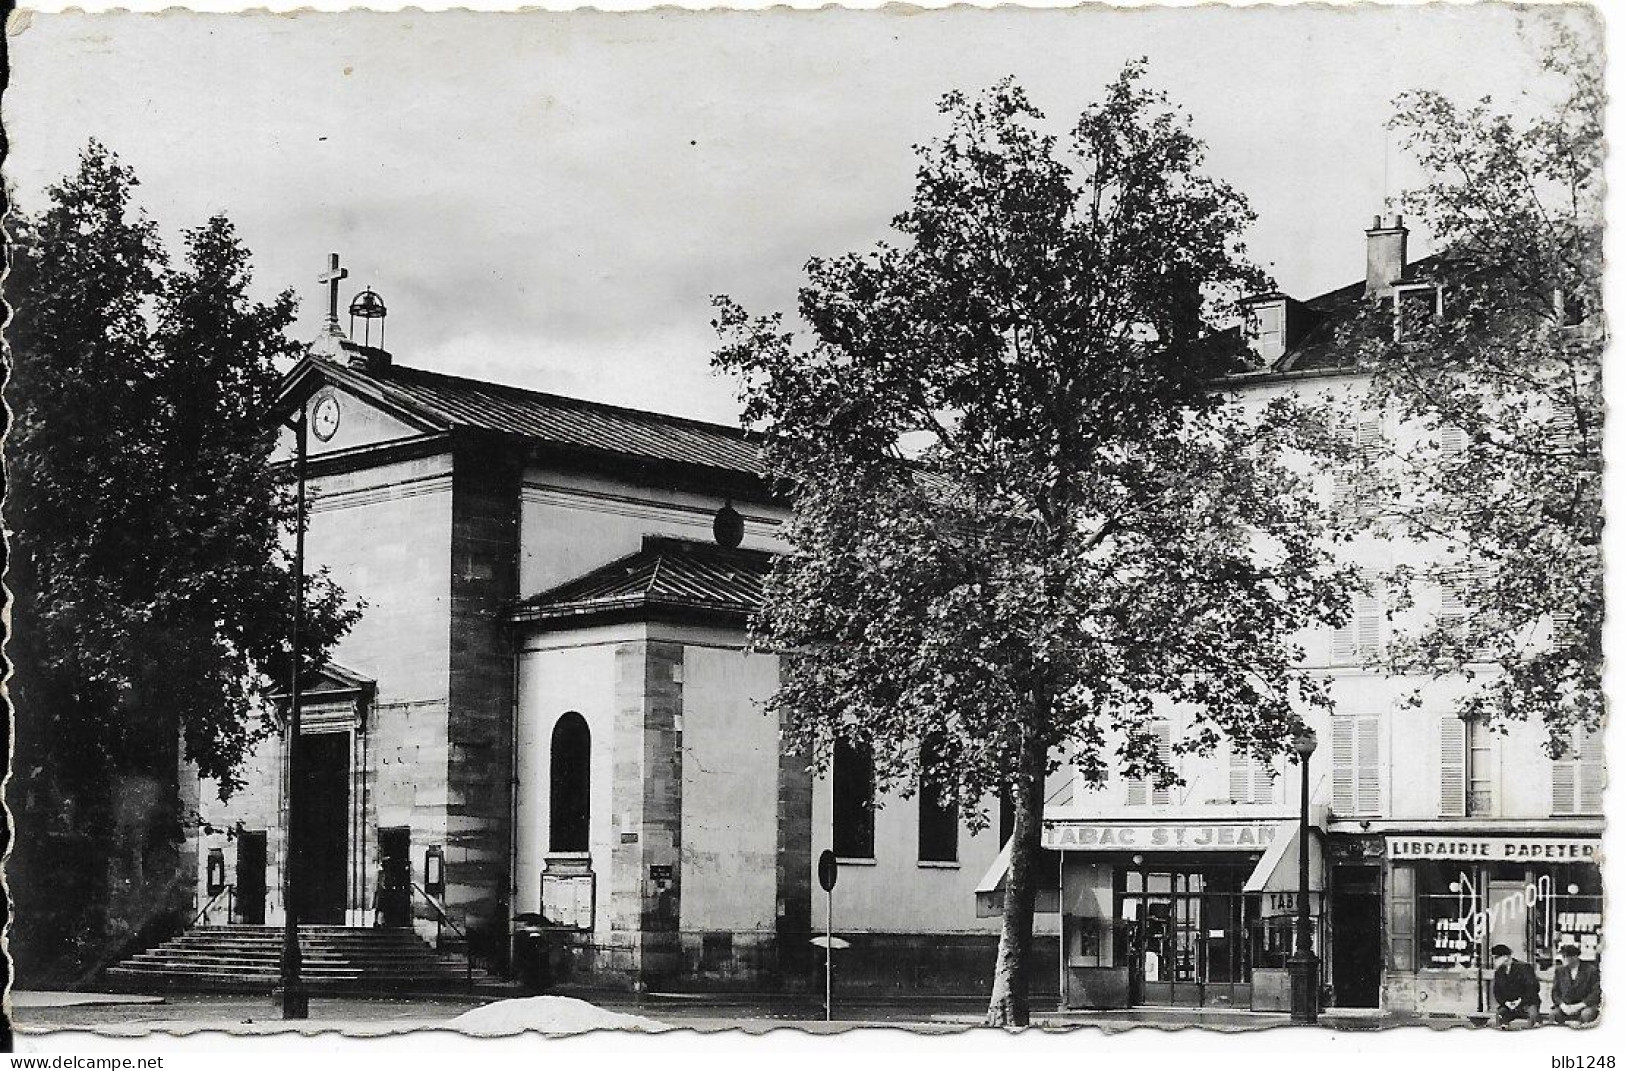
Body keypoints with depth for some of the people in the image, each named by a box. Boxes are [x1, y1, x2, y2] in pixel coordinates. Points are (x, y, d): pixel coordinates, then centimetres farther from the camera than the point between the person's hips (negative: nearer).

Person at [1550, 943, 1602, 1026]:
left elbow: (1596, 993, -7)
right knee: (1554, 1014, -31)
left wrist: (1579, 1006, -17)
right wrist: (1563, 1005, -14)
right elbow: (1555, 992, 7)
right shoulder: (1560, 971, 9)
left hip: (1584, 1005, -2)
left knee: (1587, 1014, -37)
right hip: (1565, 1006, 2)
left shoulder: (1590, 970, -2)